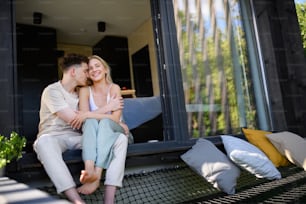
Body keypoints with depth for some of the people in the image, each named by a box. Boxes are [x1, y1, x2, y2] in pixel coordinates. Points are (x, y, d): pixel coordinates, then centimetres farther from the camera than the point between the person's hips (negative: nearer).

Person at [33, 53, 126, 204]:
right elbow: (73, 119, -17)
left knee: (120, 139, -16)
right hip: (53, 137, -5)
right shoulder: (52, 91, -8)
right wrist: (107, 108, -12)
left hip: (76, 137, 5)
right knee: (44, 142, -42)